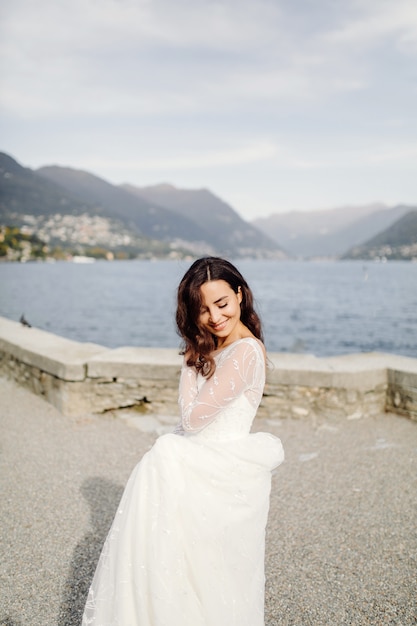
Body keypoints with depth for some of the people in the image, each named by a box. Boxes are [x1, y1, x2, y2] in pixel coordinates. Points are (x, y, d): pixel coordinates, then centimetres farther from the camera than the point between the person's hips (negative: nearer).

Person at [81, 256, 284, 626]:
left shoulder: (246, 351, -18)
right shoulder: (211, 349, 10)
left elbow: (194, 416, -16)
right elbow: (191, 414, 6)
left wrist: (194, 361, -5)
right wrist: (194, 355, 3)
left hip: (222, 474, -8)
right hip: (205, 464, 8)